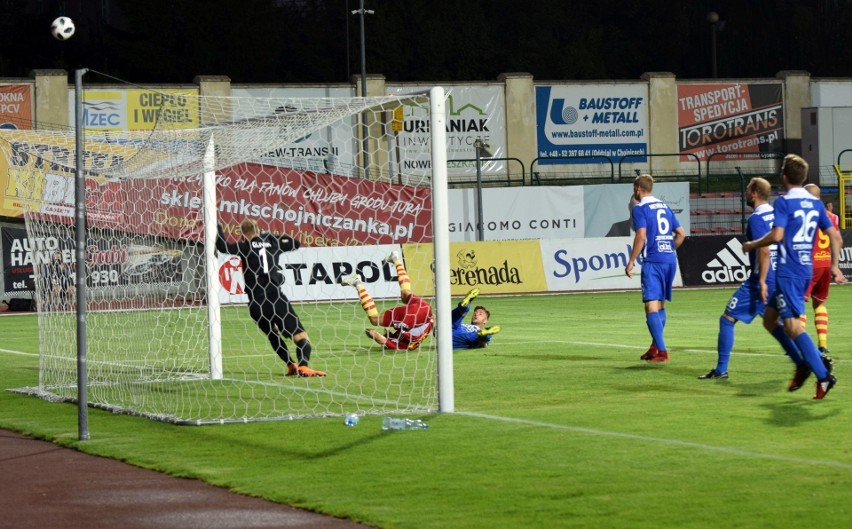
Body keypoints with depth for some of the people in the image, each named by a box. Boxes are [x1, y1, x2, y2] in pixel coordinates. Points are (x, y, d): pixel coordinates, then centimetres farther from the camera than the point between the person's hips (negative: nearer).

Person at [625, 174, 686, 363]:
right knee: (660, 304, 18)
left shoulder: (640, 208, -4)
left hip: (653, 261, -8)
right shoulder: (664, 206, 17)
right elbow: (681, 234, 17)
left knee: (651, 305, -10)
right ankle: (655, 347, 25)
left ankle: (661, 351, -19)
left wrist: (631, 262, -11)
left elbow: (641, 236, -15)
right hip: (670, 260, 8)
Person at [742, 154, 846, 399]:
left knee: (792, 326, -10)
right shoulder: (815, 203, 12)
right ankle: (803, 364, 14)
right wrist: (834, 266, 18)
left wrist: (752, 245, -6)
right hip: (806, 270, 8)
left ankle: (823, 376, -18)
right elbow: (835, 236, 11)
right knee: (769, 318, 19)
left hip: (788, 272, -8)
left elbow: (777, 235, -21)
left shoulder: (784, 202, -10)